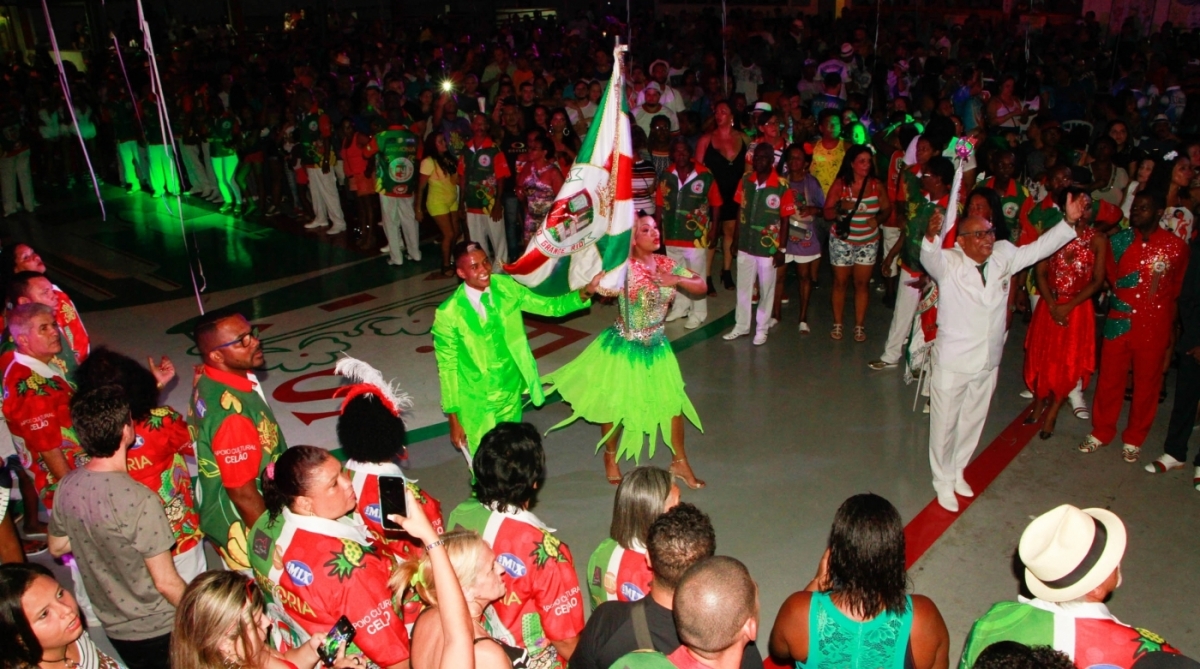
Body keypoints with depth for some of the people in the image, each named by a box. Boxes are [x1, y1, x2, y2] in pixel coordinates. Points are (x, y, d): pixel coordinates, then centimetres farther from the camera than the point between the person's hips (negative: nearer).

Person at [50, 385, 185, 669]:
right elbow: (166, 582, -23)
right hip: (159, 631, -6)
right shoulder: (138, 500, -30)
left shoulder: (67, 487, -10)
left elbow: (57, 547, 9)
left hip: (114, 630, 6)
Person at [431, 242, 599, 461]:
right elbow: (447, 367, -13)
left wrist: (586, 292, -24)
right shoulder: (448, 314, -21)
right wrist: (453, 418, -9)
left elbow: (550, 306, -7)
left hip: (511, 392, 4)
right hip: (476, 403, -4)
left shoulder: (506, 287, -10)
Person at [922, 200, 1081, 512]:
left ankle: (957, 472, 42)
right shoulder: (948, 262, -18)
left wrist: (1069, 221, -1)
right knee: (944, 425, 7)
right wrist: (931, 236, -61)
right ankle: (944, 483, 26)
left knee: (972, 422, 21)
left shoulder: (1003, 256, 0)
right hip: (952, 361, -6)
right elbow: (930, 258, -39)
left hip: (988, 362, 6)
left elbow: (1038, 248, 10)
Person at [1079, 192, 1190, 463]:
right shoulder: (1118, 241, -1)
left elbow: (1177, 288, 7)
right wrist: (1125, 296, 9)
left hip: (1154, 326, -1)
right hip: (1119, 322, 2)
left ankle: (1134, 439, 25)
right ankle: (1101, 432, 26)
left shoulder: (1176, 247, -6)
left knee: (1146, 384, 10)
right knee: (1110, 379, 9)